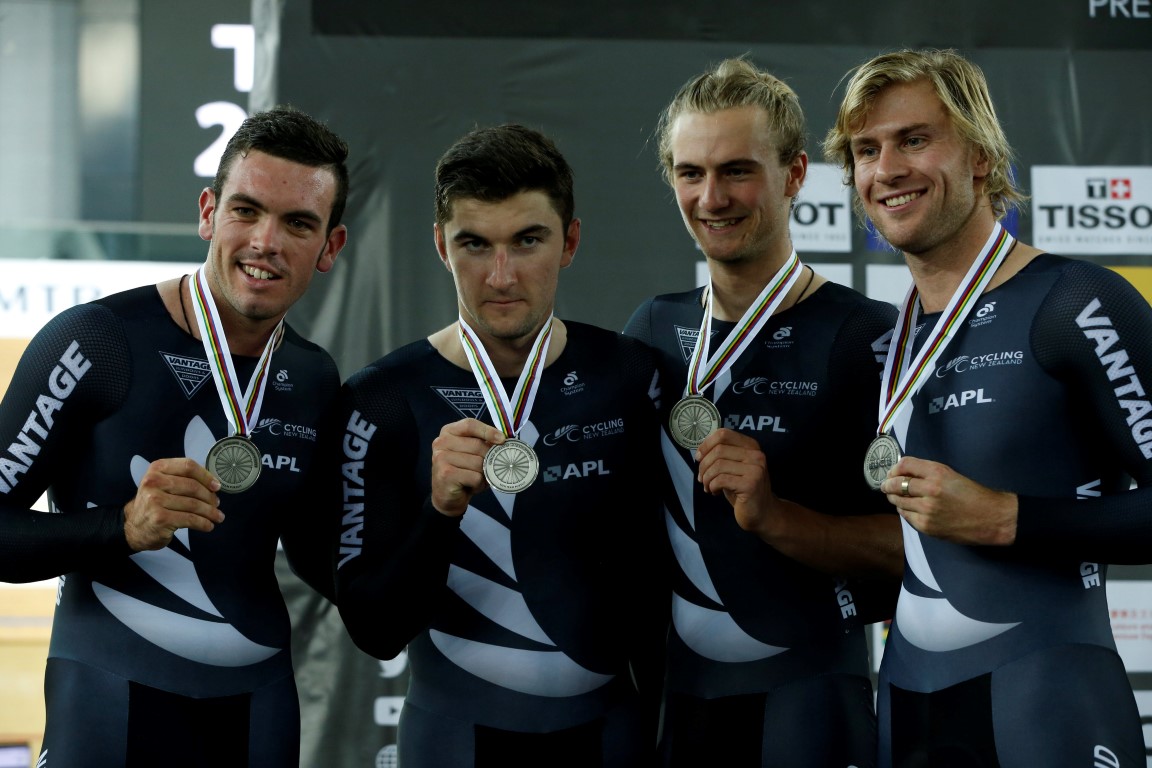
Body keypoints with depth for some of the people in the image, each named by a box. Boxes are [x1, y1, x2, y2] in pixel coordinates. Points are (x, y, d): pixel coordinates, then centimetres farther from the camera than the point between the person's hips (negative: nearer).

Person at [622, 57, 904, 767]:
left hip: (805, 694, -5)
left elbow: (915, 547, -14)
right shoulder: (653, 329, 7)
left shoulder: (866, 337, -11)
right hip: (669, 699, 5)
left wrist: (774, 516, -24)